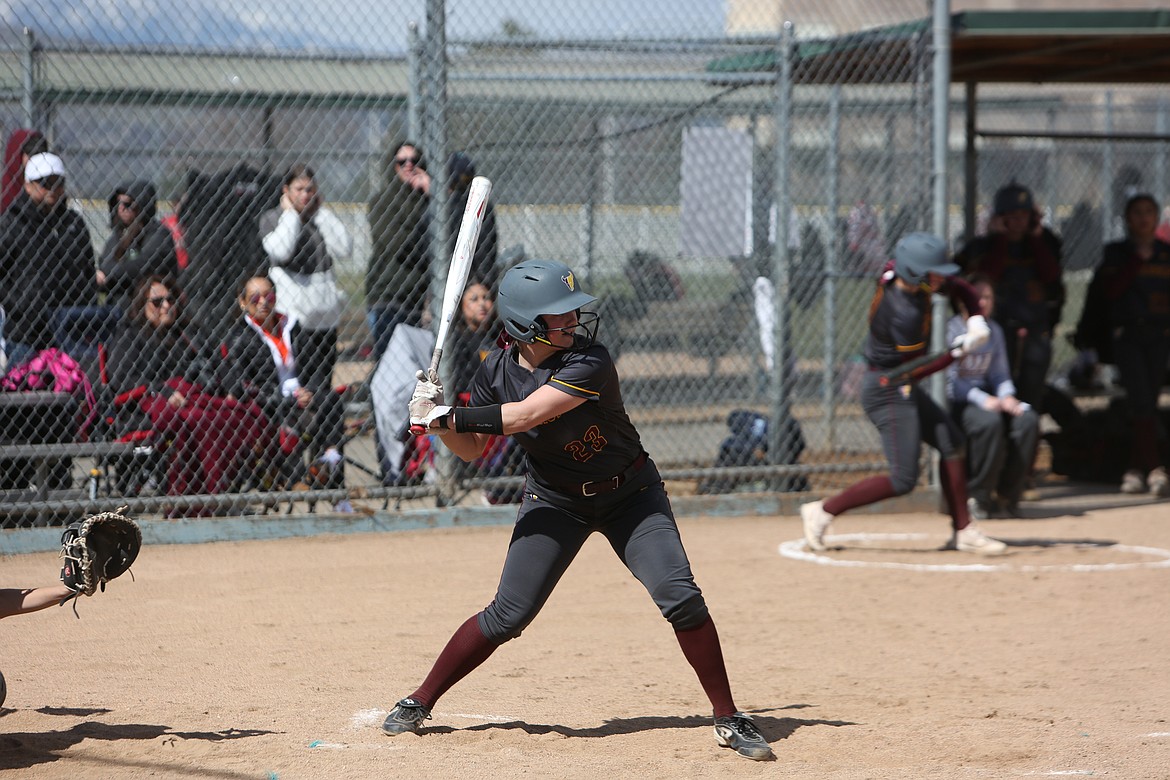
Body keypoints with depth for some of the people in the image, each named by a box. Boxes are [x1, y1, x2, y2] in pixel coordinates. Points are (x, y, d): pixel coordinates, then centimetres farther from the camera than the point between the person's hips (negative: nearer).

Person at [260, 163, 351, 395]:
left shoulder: (322, 219, 15)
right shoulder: (272, 218, 6)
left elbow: (344, 249, -2)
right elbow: (281, 251, -14)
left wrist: (322, 211, 2)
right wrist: (290, 214, -3)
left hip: (324, 313, 4)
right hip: (292, 312, -4)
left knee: (321, 384, 4)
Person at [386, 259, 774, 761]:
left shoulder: (588, 362, -26)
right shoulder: (498, 370, -10)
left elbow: (526, 415, -35)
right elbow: (472, 449, -1)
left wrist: (449, 417, -32)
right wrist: (439, 419, -20)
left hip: (630, 494, -2)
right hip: (554, 502, 2)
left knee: (681, 597, -17)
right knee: (508, 615, -5)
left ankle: (728, 719, -4)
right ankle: (419, 703, 11)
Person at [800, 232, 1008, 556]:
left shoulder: (898, 274, -3)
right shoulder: (904, 313, -30)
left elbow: (962, 289, 11)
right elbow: (914, 370, -24)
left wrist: (976, 319, -5)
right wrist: (957, 352, -20)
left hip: (902, 388, 10)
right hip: (888, 391, -10)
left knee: (952, 444, 11)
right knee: (903, 480, -11)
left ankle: (963, 531, 15)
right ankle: (823, 511, -2)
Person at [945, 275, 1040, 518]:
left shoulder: (994, 331, 13)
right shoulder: (951, 329, -10)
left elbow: (1000, 372, 15)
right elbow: (950, 379, -15)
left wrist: (1006, 396, -8)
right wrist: (982, 400, -24)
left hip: (986, 396, 7)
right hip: (955, 401, -7)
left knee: (1028, 419, -19)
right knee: (989, 421, -36)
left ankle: (1006, 495, -11)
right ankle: (976, 496, -22)